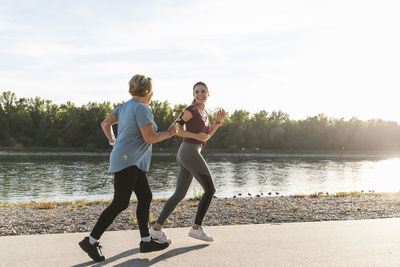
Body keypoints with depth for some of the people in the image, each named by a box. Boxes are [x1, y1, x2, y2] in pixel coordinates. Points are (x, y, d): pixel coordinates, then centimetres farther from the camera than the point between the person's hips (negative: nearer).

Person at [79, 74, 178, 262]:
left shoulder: (125, 107, 13)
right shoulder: (142, 109, -15)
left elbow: (105, 123, 15)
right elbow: (149, 138, -18)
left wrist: (113, 142, 17)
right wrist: (169, 133, -4)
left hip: (134, 163, 10)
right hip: (127, 160, -10)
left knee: (145, 197, 11)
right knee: (120, 203, -8)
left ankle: (146, 241, 15)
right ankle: (91, 241, -2)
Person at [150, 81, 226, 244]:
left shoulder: (204, 112, 20)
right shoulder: (190, 110, -7)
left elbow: (207, 135, 23)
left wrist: (219, 121, 10)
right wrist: (196, 135, -14)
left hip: (185, 156, 9)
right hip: (190, 152, -9)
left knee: (180, 194, 7)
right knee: (210, 189, -2)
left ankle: (157, 228, 6)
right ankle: (196, 228, 4)